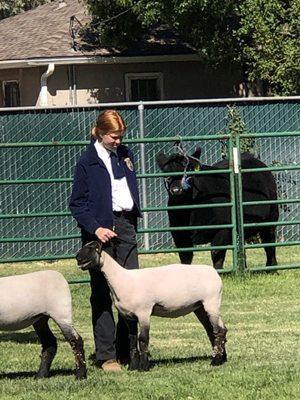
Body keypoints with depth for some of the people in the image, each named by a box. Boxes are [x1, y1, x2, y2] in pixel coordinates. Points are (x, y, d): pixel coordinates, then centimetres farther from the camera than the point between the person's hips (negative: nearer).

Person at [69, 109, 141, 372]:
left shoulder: (124, 154, 12)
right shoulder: (88, 162, -4)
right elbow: (77, 204, -4)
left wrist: (134, 219, 13)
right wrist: (95, 228, -16)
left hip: (125, 226, 5)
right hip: (101, 229, -5)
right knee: (102, 295, -2)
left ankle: (127, 350, 9)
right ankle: (106, 356, 0)